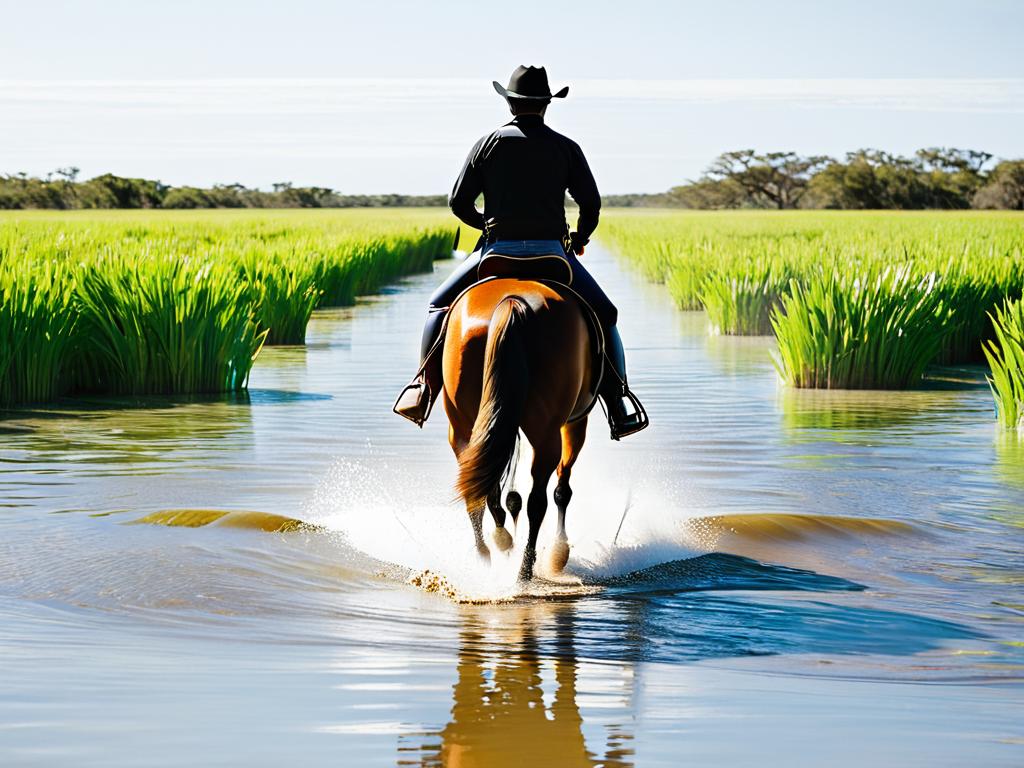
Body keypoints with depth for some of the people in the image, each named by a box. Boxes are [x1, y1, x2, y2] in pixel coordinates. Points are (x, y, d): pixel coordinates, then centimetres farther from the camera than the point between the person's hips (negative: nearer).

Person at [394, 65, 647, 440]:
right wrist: (579, 240, 22)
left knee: (439, 306, 19)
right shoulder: (566, 148, 7)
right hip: (551, 252, 0)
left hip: (499, 251, 0)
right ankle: (618, 401, 5)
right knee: (603, 315, 17)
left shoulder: (489, 143, 6)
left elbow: (458, 202, 4)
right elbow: (591, 204, 2)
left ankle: (425, 389, 5)